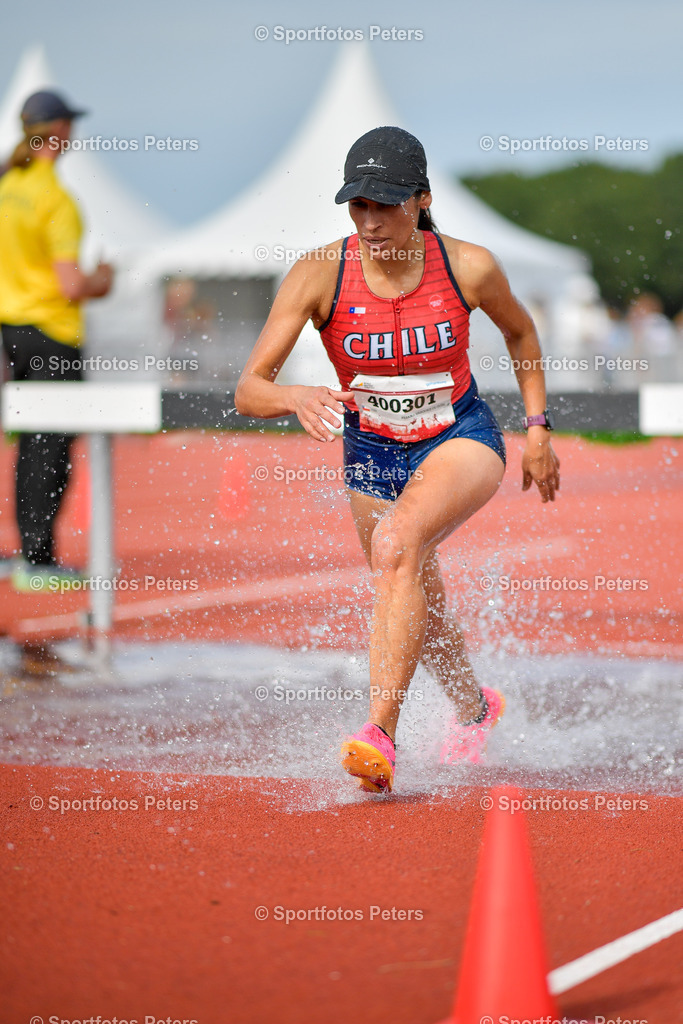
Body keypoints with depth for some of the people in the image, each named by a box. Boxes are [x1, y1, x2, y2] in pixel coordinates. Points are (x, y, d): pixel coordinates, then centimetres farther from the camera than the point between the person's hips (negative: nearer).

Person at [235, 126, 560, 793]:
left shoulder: (468, 267, -19)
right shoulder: (319, 275, -21)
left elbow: (521, 334, 5)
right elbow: (248, 391, -25)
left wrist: (537, 428, 1)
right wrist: (297, 399, -46)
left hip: (462, 441, -3)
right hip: (373, 455, 3)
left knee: (397, 542, -33)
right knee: (418, 612, 18)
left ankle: (380, 731, -36)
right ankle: (474, 707, 52)